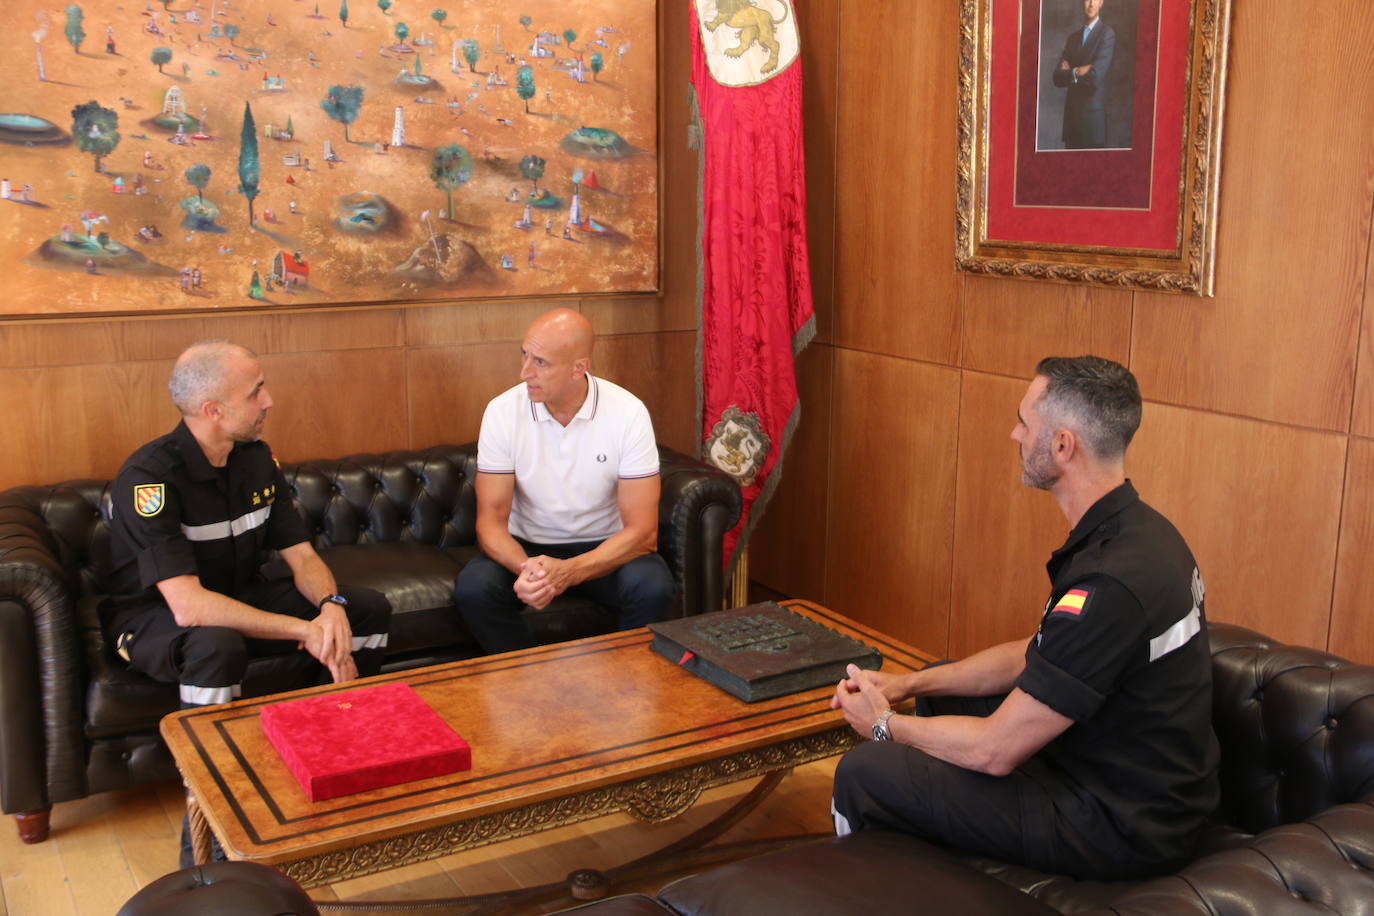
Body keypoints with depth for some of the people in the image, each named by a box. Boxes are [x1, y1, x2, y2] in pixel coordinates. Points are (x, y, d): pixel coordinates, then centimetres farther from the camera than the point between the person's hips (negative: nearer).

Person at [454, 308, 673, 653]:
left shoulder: (628, 413, -17)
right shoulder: (502, 411, -12)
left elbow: (642, 531, -18)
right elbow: (491, 521, -12)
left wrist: (569, 572, -33)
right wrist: (525, 569, -35)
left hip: (604, 547, -1)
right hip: (527, 547, 1)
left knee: (653, 587, -31)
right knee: (473, 587, -28)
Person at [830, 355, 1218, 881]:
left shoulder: (1109, 587, -32)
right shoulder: (1138, 531, 1)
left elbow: (994, 751, -24)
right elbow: (1036, 655, 12)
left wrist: (886, 725, -7)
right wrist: (907, 684, 5)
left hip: (1120, 829, -10)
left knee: (862, 774, -6)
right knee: (938, 693, 22)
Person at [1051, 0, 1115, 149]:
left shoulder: (1107, 34, -5)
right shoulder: (1073, 36, 14)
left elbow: (1095, 76, -16)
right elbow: (1057, 78, 6)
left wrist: (1071, 73, -2)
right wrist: (1078, 72, -9)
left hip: (1093, 115, -5)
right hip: (1071, 114, 5)